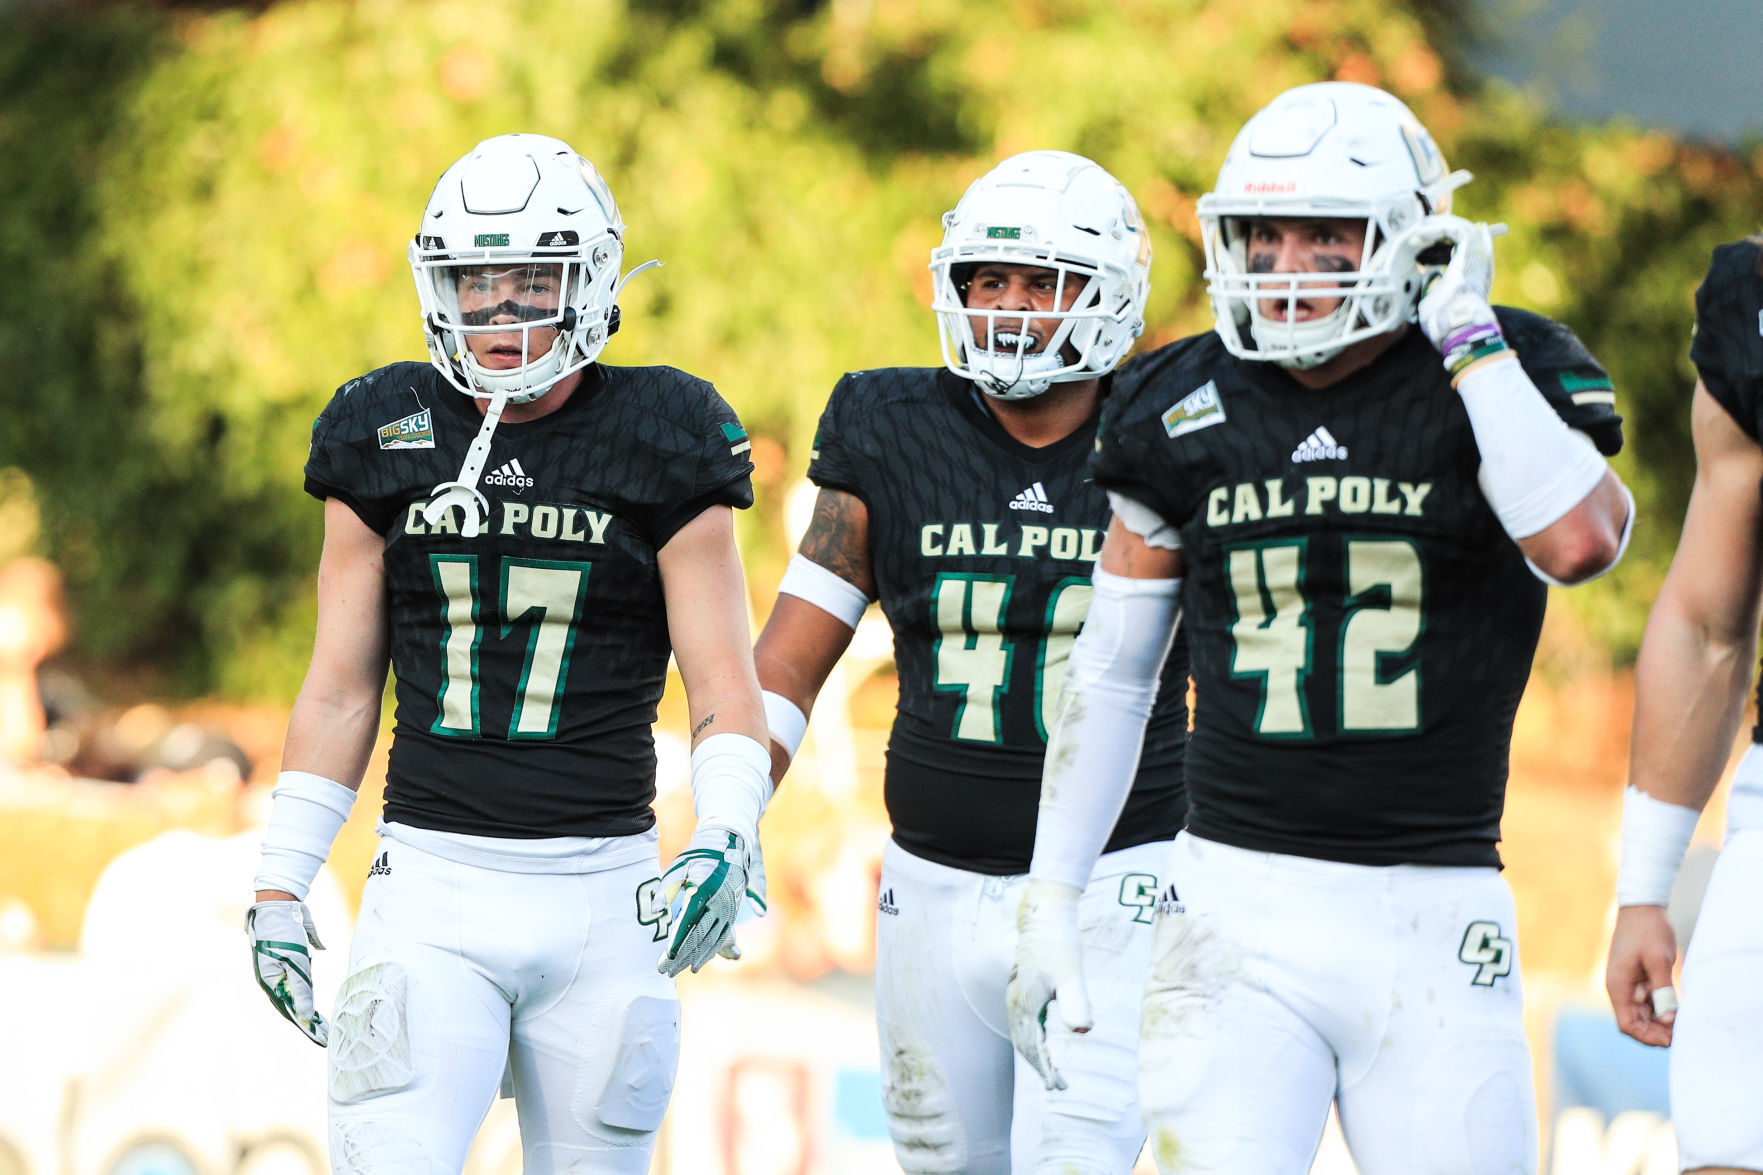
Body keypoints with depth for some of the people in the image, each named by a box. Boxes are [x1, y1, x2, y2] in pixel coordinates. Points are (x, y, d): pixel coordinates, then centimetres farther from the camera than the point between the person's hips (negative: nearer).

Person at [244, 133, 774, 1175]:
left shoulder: (659, 443, 0)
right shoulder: (386, 436, 6)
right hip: (433, 884, 1)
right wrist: (280, 886, 9)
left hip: (605, 891, 0)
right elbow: (341, 687, 12)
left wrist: (726, 842, -19)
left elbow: (722, 677, -2)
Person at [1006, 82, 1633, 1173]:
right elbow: (1109, 672, 14)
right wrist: (1050, 902, 11)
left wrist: (1469, 336, -14)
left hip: (1437, 920, -1)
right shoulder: (1187, 412, 6)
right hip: (1239, 907, 1)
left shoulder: (1507, 377, 0)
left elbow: (1579, 542, -22)